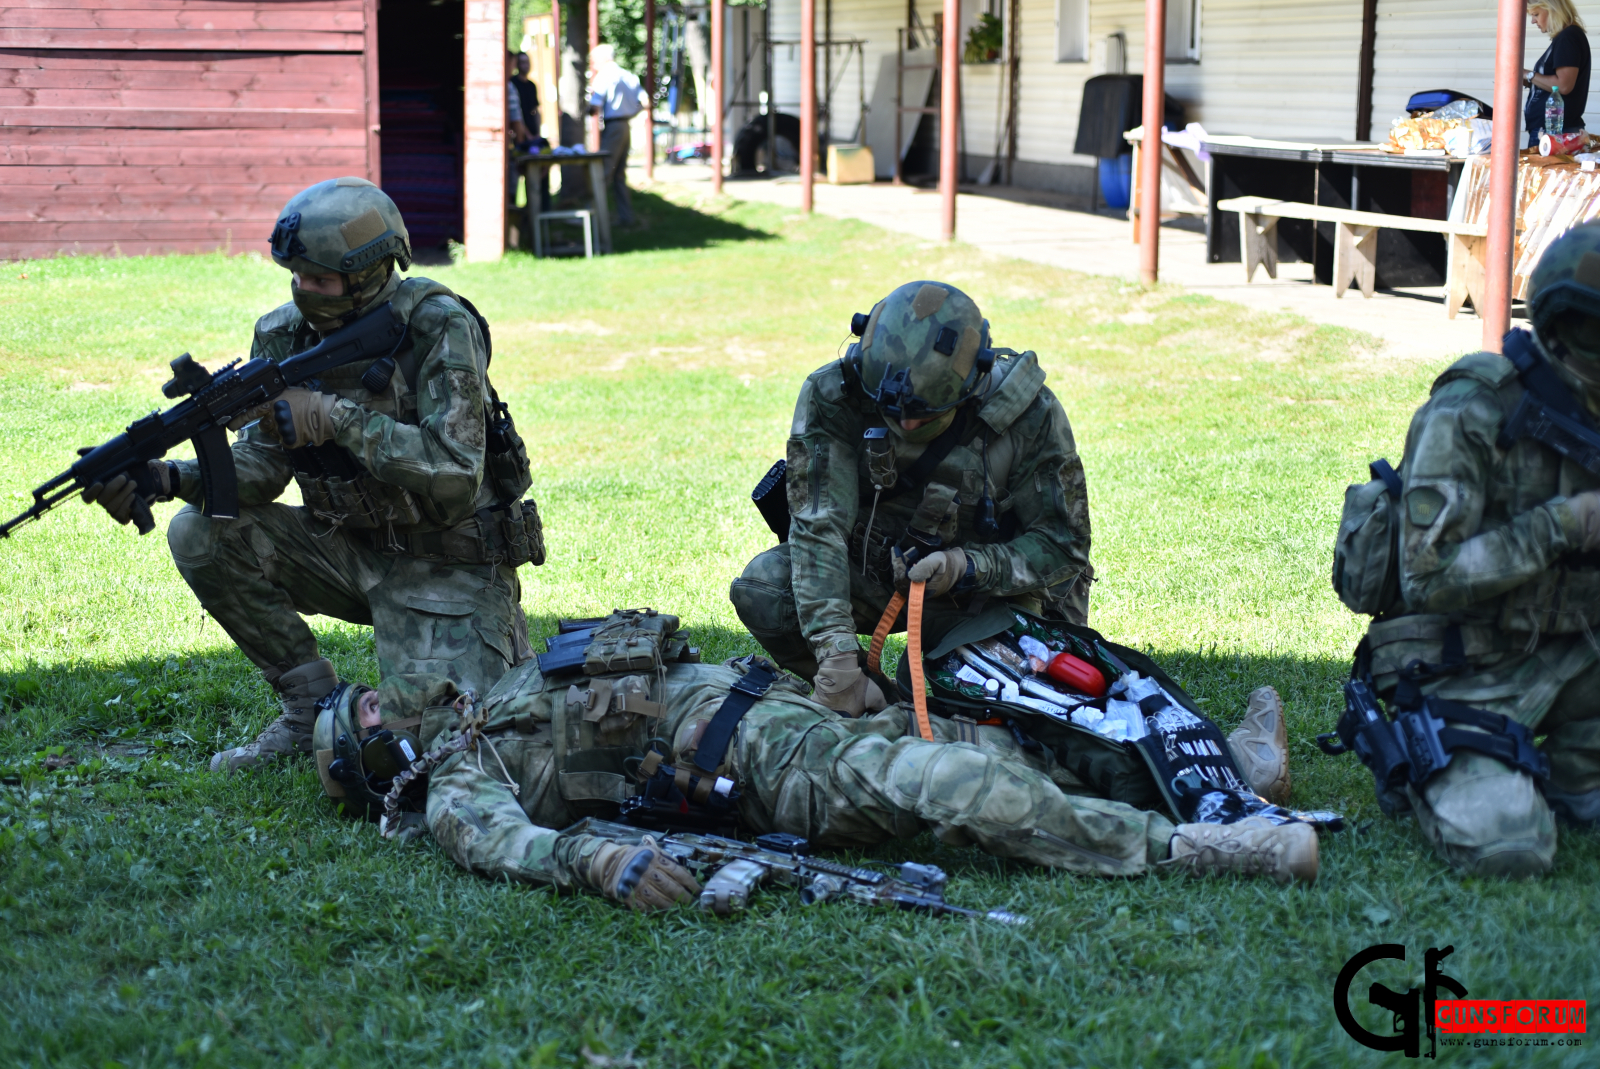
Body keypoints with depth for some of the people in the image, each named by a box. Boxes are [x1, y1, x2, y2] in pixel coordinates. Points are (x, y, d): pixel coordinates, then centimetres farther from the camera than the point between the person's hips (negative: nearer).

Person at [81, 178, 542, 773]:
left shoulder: (438, 328, -20)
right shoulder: (283, 334, -3)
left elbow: (455, 475, -28)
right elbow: (259, 465, -4)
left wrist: (337, 418, -32)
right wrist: (165, 478, -23)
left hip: (448, 561, -6)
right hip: (354, 550, 6)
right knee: (200, 535, -11)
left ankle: (498, 651, 15)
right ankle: (312, 704, 1)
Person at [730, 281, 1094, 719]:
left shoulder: (1030, 415, -23)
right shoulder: (832, 396, -22)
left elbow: (1062, 546, -15)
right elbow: (817, 524, -29)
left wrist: (968, 568, -34)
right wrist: (836, 651, -41)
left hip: (987, 581, -1)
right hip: (871, 564, 1)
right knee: (762, 591, -25)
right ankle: (847, 704, 1)